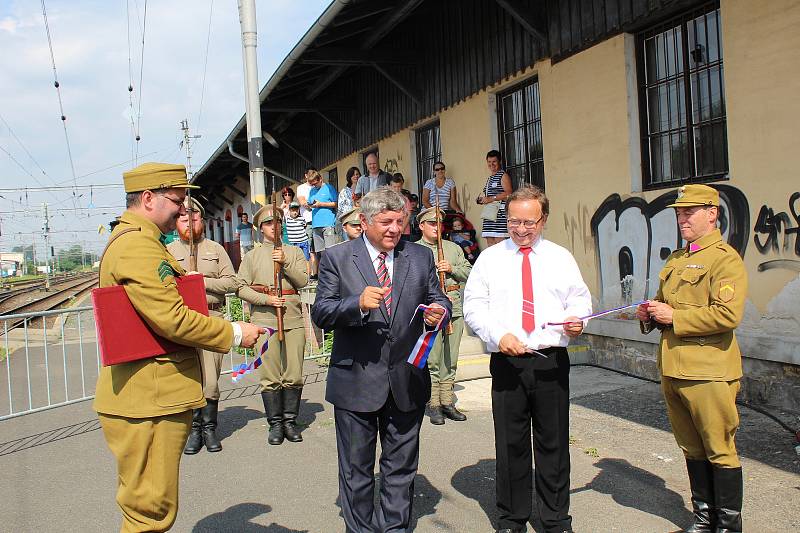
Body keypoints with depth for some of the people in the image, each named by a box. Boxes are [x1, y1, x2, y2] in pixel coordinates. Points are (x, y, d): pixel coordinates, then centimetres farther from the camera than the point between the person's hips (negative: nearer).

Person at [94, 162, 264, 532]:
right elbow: (172, 319, -24)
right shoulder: (138, 245, -18)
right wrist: (235, 333, -14)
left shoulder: (131, 240, 19)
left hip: (152, 397, 11)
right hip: (148, 402, -11)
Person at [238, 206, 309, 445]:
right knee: (270, 377, -1)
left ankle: (290, 421, 14)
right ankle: (275, 423, 10)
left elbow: (303, 280, 1)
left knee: (293, 376, 2)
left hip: (294, 320, 1)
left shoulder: (294, 252, 14)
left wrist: (285, 262, -11)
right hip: (265, 321, -1)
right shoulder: (251, 257, 10)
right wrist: (265, 299, -10)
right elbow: (241, 288, 3)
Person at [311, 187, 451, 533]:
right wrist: (358, 304, -28)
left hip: (407, 382, 3)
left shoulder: (421, 257, 6)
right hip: (356, 382, -2)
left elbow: (438, 300, 10)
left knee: (401, 466, 16)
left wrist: (439, 311, -15)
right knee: (356, 469, 11)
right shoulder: (337, 258, -3)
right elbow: (320, 313, -9)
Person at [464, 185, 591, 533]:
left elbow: (580, 298, 13)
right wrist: (499, 335, -13)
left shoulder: (561, 257, 11)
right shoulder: (489, 258, 6)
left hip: (552, 361, 1)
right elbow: (473, 306, 3)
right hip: (506, 362, -1)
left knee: (554, 443, 7)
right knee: (510, 444, 7)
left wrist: (577, 318, -10)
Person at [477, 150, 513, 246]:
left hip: (500, 212, -8)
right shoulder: (489, 178, 24)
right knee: (490, 242, 3)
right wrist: (482, 200, 12)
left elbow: (508, 193, -14)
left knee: (499, 241, -14)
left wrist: (491, 199, -18)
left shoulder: (503, 175, -2)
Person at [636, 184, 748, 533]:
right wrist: (651, 314, 6)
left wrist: (673, 316, -17)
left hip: (708, 372, -8)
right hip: (672, 370, 8)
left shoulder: (726, 259, -9)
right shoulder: (675, 260, 17)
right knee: (692, 449, 17)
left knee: (720, 451, 3)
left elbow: (728, 315, -21)